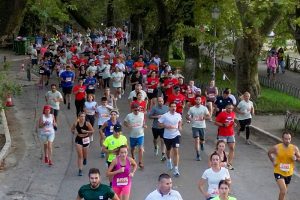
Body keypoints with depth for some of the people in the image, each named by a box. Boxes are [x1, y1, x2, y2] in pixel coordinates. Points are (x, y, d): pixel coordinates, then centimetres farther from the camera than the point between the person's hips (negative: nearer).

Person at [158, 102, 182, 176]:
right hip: (167, 136, 0)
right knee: (168, 150, 21)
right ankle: (169, 160, 55)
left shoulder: (178, 115, -2)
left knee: (176, 151, -13)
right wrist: (167, 126, -21)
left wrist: (180, 127, 4)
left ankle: (176, 169, -11)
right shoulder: (165, 116, -12)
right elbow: (159, 124, -9)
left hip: (176, 135, 0)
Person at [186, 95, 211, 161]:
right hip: (195, 126, -1)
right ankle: (198, 155, -7)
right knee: (196, 140, -11)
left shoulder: (204, 108, -3)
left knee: (202, 140, 15)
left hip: (202, 126, 1)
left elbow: (209, 117, -3)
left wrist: (203, 117, -23)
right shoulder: (191, 109, -1)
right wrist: (190, 119, -15)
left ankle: (202, 143, 54)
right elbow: (187, 116, 8)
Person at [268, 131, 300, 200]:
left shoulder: (294, 148, -11)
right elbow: (269, 153, 6)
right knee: (283, 191, -18)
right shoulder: (276, 147, -15)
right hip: (278, 172, -3)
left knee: (284, 190, 23)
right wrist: (273, 161, -4)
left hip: (289, 173, 3)